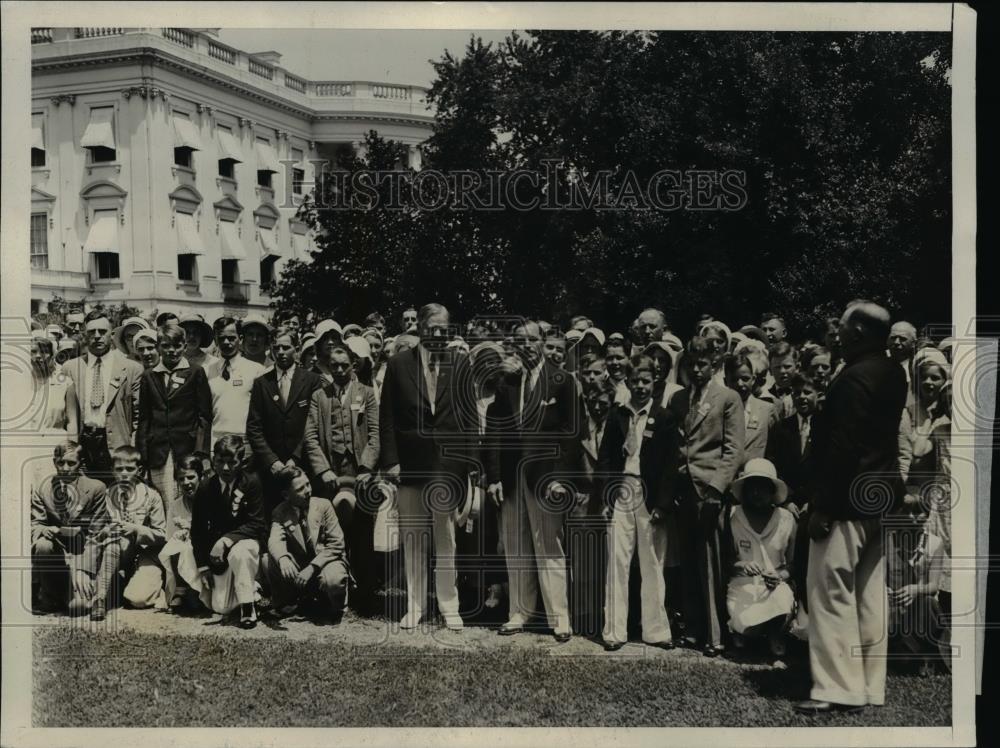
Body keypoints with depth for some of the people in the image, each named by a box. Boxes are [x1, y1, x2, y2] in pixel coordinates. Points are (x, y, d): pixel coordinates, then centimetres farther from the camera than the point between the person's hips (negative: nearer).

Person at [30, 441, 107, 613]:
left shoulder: (95, 487, -5)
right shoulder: (41, 488, 1)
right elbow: (35, 523, 2)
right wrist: (43, 530, -22)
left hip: (79, 553, -2)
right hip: (54, 549, 2)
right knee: (42, 545, -35)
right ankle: (47, 597, -10)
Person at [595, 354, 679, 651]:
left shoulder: (664, 418, 3)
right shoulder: (616, 415, 9)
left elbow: (670, 465, -1)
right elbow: (605, 459, 8)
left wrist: (663, 504, -8)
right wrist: (604, 498, 0)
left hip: (650, 497, -1)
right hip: (620, 493, 1)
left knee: (652, 565, 4)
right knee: (617, 563, 1)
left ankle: (656, 630, 14)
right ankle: (615, 631, 7)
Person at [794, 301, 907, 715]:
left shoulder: (855, 377, -18)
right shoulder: (892, 373, 10)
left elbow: (842, 447, -21)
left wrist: (822, 505, -18)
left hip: (849, 499, -9)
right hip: (878, 496, 9)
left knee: (831, 594, -3)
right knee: (870, 594, 12)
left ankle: (838, 688, 1)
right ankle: (870, 686, 20)